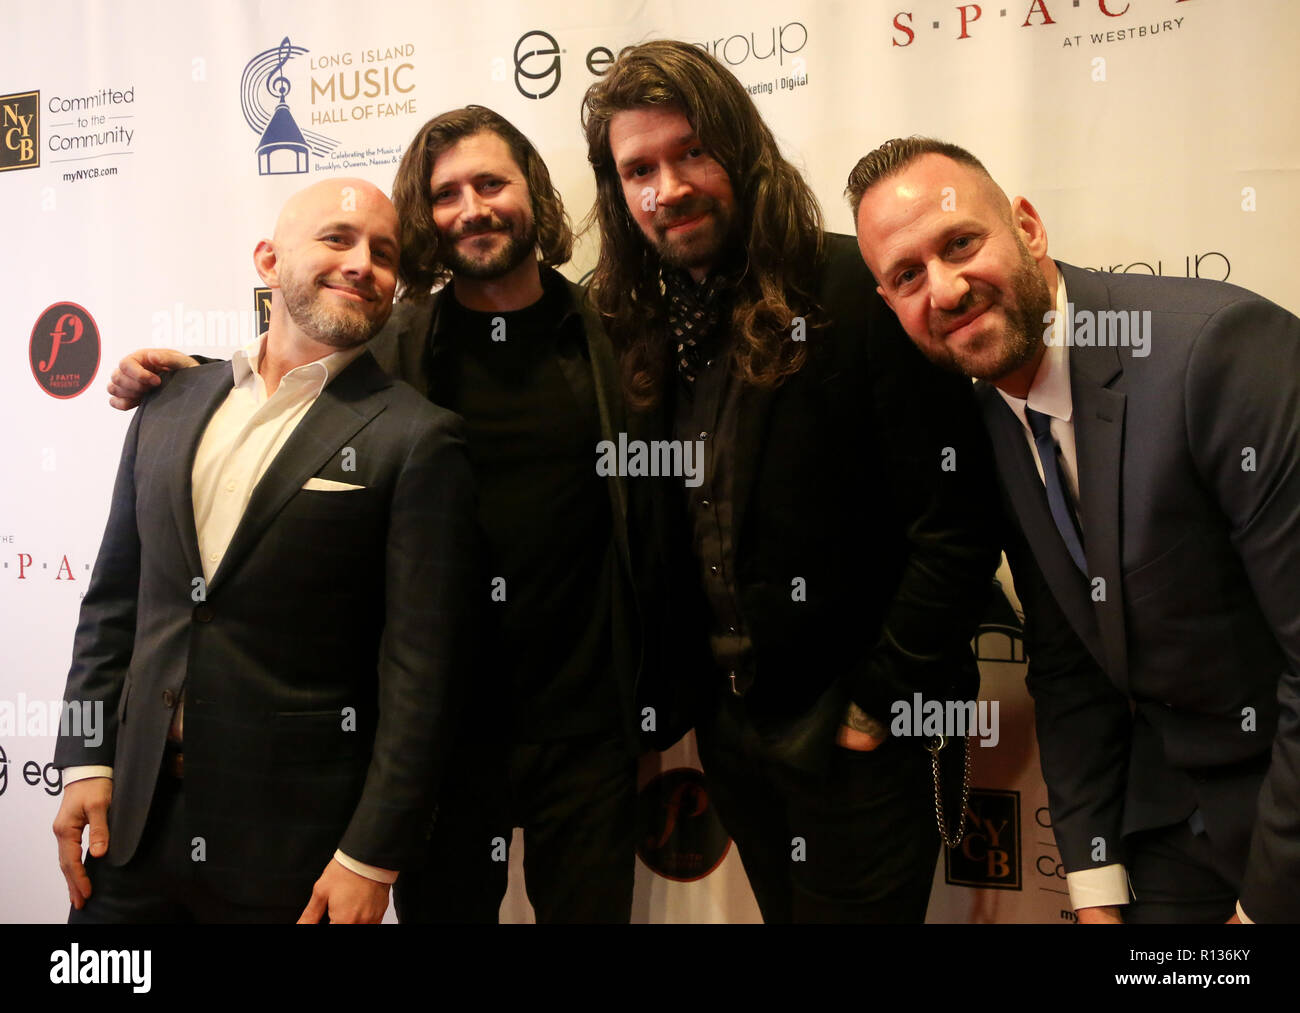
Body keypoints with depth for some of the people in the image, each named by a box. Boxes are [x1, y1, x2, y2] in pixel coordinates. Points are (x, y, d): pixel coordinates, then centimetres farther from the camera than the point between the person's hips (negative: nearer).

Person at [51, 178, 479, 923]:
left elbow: (422, 672, -12)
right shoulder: (172, 405, 7)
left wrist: (372, 859, -12)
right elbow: (115, 599, 12)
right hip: (134, 817, 5)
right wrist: (85, 761, 7)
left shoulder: (419, 440, -11)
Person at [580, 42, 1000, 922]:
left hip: (851, 732, -5)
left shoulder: (860, 292, -16)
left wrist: (882, 705, -14)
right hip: (728, 728, 6)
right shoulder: (642, 327, 3)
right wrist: (682, 700, 3)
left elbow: (956, 527, -17)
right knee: (782, 903, 21)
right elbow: (653, 539, 9)